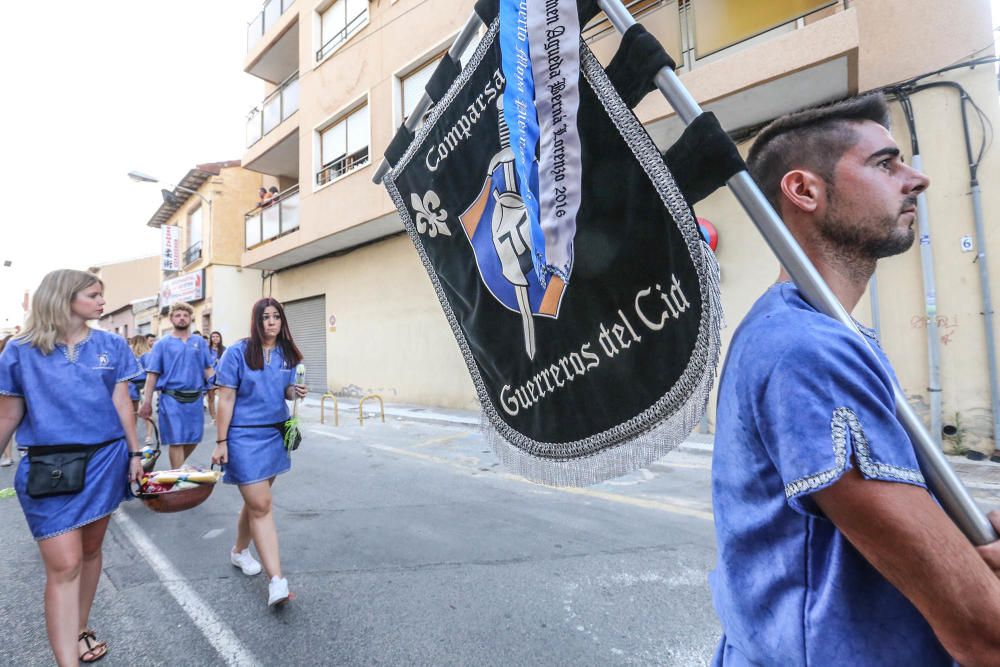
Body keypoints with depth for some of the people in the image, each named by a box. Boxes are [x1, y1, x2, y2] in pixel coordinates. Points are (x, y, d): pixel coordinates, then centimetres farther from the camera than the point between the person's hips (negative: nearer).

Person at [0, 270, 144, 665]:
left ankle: (80, 631, 35)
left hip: (104, 461, 3)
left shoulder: (111, 346, 3)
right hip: (50, 467, -2)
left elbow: (121, 403, 5)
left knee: (90, 551, 15)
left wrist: (134, 453, 4)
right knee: (64, 565, -4)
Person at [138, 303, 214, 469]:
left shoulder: (200, 342, 8)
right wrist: (147, 402, -6)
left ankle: (178, 468, 34)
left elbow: (207, 369, 9)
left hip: (195, 398, 3)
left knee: (194, 439, 11)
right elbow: (152, 374, -2)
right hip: (172, 399, -3)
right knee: (176, 440, -1)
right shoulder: (162, 344, 0)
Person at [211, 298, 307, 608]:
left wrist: (295, 391, -10)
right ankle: (277, 580, -4)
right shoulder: (238, 352, -9)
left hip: (276, 434, 5)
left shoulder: (287, 354, 5)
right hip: (245, 436, -5)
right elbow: (226, 398, -9)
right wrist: (221, 442, -10)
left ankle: (239, 551, 43)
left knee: (255, 501, 18)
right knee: (261, 506, -7)